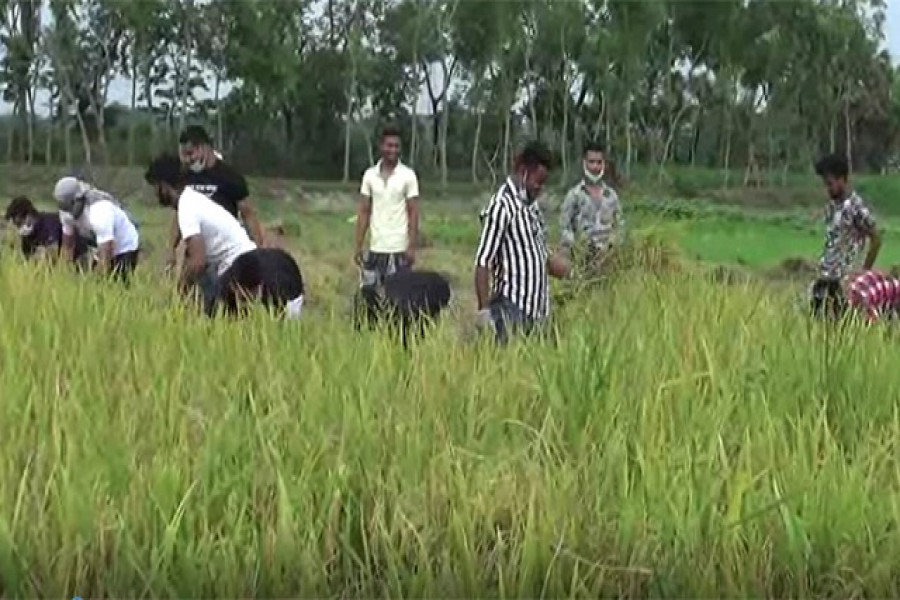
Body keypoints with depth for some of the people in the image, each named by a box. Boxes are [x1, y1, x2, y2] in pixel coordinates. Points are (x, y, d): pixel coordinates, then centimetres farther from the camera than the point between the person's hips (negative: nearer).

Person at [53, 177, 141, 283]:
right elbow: (68, 246, -3)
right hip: (105, 248, 8)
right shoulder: (67, 211, -13)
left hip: (126, 248, -7)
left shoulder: (99, 213, -37)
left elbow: (105, 258, -39)